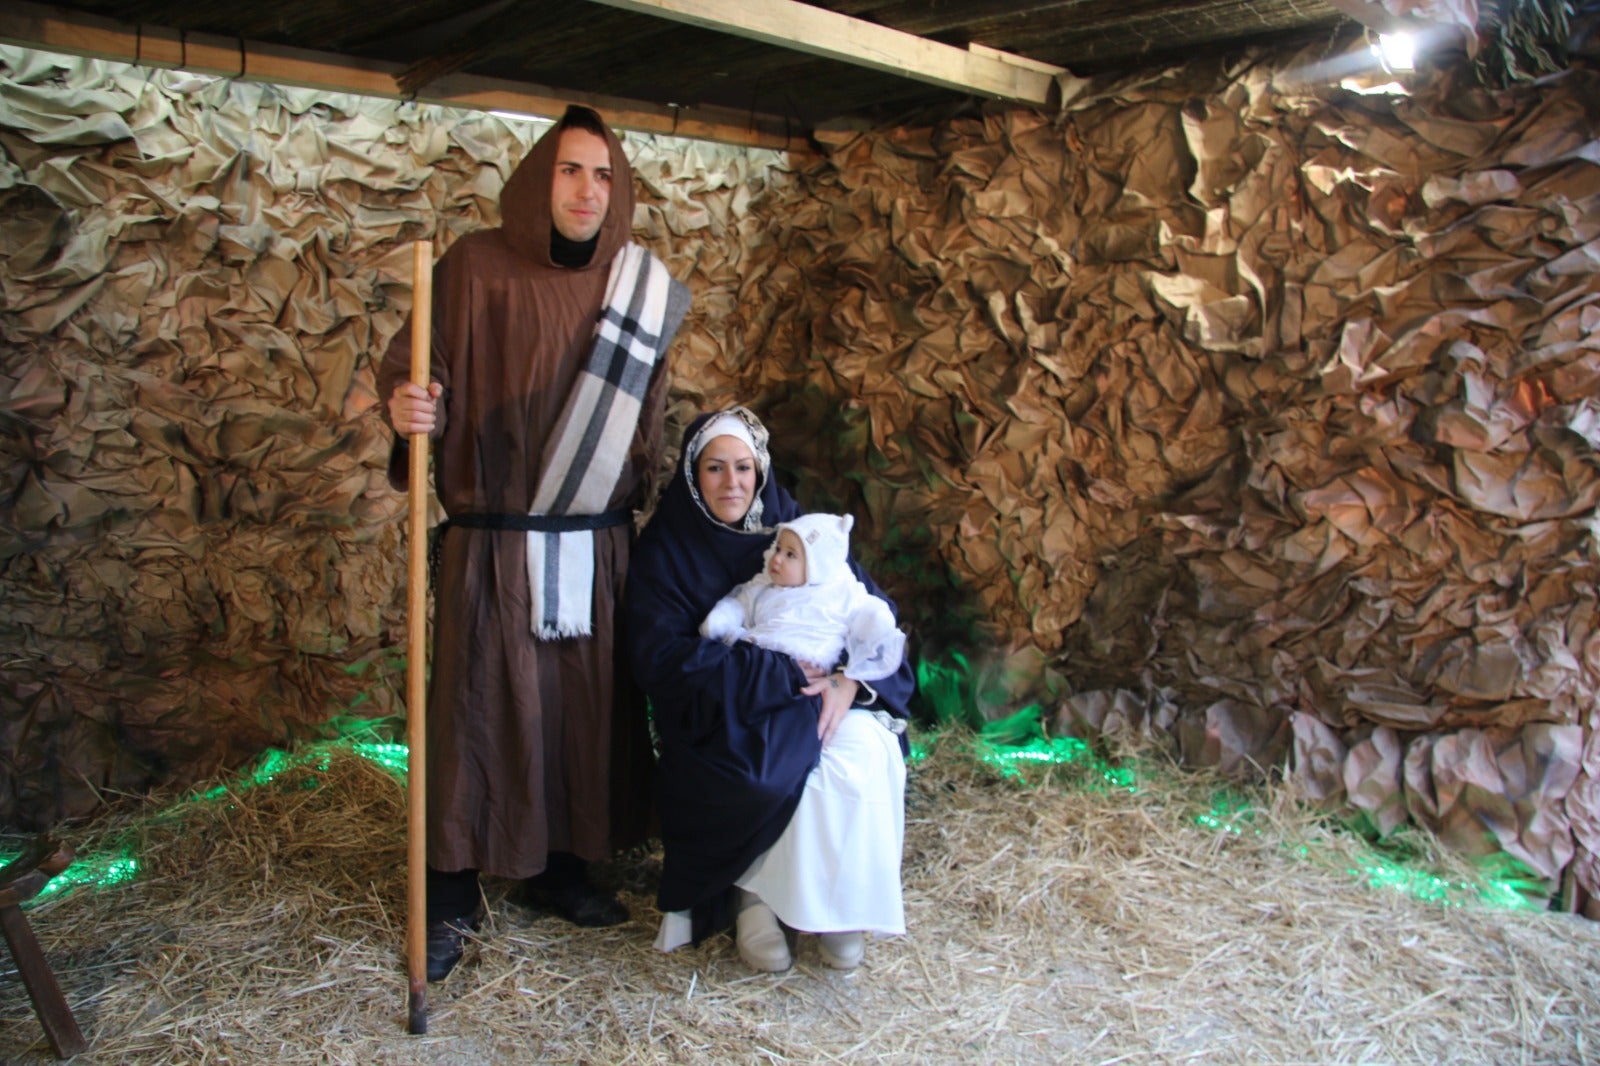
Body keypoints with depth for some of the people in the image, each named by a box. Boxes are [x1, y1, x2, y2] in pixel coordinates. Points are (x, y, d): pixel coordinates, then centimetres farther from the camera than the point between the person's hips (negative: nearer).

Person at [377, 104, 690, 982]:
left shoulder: (639, 288, 7)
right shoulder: (478, 266, -5)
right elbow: (417, 363, -11)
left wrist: (635, 499, 10)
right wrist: (407, 403, -33)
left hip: (595, 543, 4)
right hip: (493, 540, -4)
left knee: (586, 702, 10)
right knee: (476, 708, 2)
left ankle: (560, 867, 29)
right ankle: (452, 895, 18)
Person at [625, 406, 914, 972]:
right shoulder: (665, 548, -3)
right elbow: (659, 656, -14)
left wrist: (849, 681, -20)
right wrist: (782, 672, -20)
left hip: (812, 695, 3)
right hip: (715, 716, -3)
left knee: (867, 750, -27)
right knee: (791, 769, -32)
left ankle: (837, 903, -6)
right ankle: (752, 892, -4)